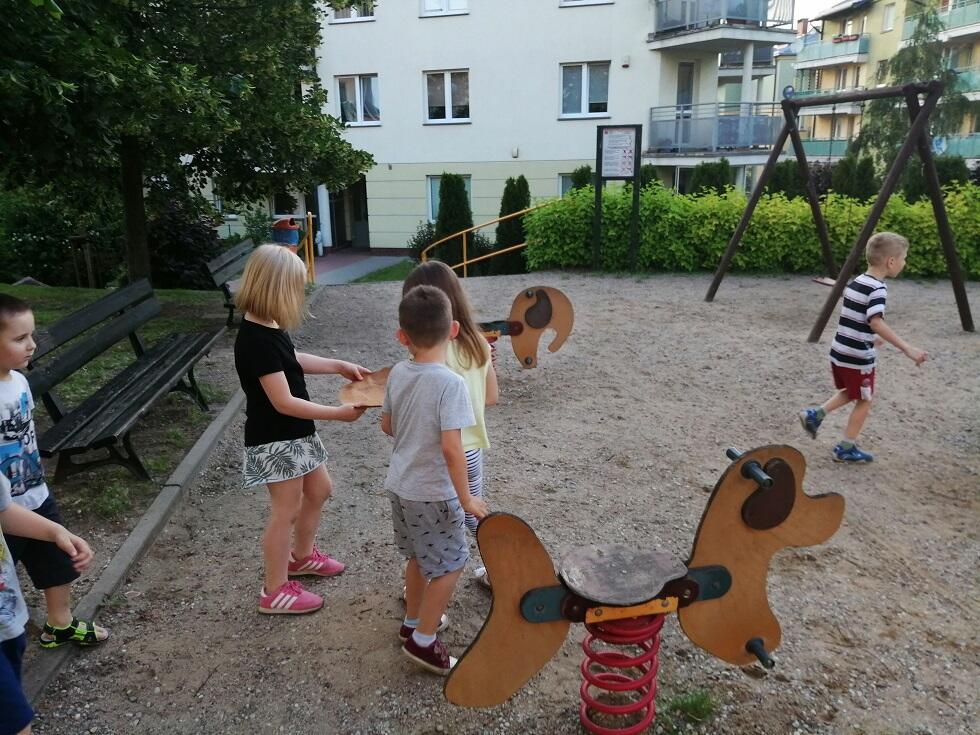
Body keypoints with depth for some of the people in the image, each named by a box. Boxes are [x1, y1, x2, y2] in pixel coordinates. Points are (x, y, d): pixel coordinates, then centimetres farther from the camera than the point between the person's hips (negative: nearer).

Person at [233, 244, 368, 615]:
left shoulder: (267, 329, 2)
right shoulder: (257, 341, -28)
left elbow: (292, 361, 20)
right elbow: (284, 402, -28)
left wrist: (339, 366, 13)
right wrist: (338, 413, -22)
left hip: (294, 433, 10)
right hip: (275, 440, -10)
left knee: (319, 490, 22)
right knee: (287, 510, 4)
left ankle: (302, 556, 44)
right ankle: (276, 591, 21)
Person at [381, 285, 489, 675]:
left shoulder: (398, 373, -5)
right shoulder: (450, 383, -25)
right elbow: (451, 448, -29)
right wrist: (466, 499, -18)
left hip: (399, 485, 7)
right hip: (433, 493, -7)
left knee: (418, 556, 25)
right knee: (450, 565, 11)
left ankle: (413, 620, 42)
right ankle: (423, 640, 20)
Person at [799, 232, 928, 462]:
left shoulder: (855, 283, 8)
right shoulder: (877, 289, -18)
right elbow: (876, 323, -31)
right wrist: (907, 348, -34)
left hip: (840, 352, 8)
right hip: (857, 357, -8)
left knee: (850, 393, 27)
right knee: (864, 401, 10)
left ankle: (815, 414, 15)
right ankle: (846, 448, 17)